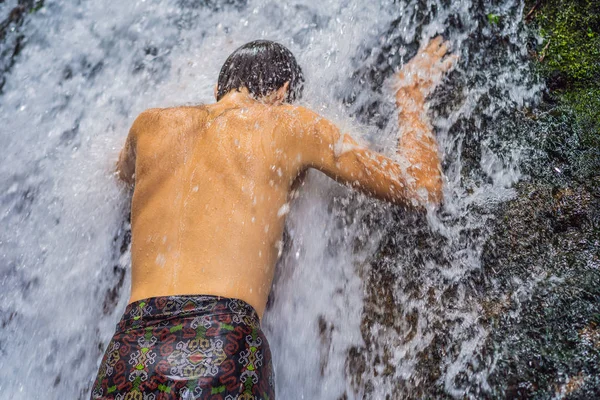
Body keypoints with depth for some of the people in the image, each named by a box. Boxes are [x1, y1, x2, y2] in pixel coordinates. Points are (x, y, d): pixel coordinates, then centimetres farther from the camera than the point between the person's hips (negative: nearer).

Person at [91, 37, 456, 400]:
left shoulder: (151, 124, 16)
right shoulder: (292, 125, 7)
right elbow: (424, 187, 14)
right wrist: (412, 98, 30)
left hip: (127, 351, 4)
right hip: (225, 348, -3)